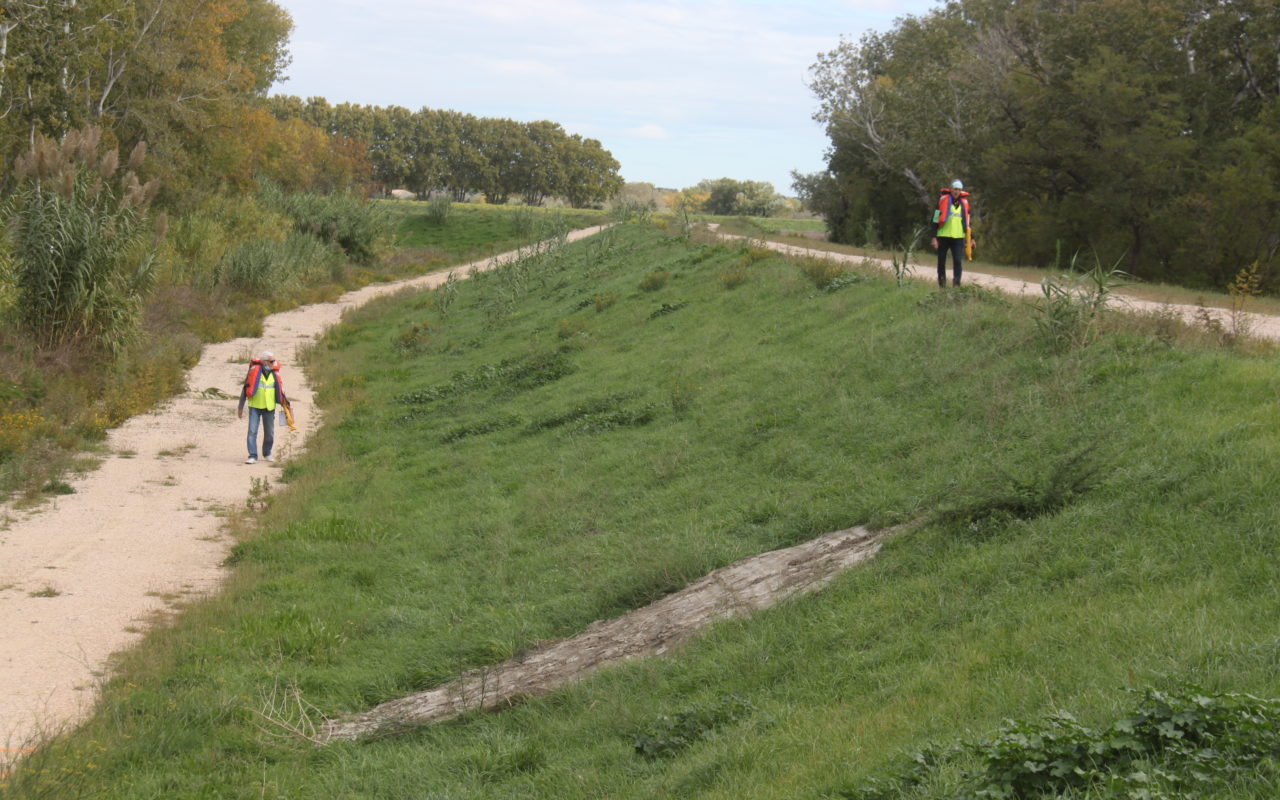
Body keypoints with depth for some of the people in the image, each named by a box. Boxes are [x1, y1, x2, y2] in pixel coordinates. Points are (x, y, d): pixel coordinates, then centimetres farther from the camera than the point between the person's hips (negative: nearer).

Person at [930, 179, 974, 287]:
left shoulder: (964, 203, 10)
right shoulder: (943, 200, 0)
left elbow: (967, 221, 20)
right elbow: (935, 220, 0)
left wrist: (971, 237, 17)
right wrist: (934, 237, -7)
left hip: (958, 237, 2)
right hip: (943, 237, -2)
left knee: (958, 261, -12)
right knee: (941, 262, 5)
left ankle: (956, 284, -12)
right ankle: (942, 285, 16)